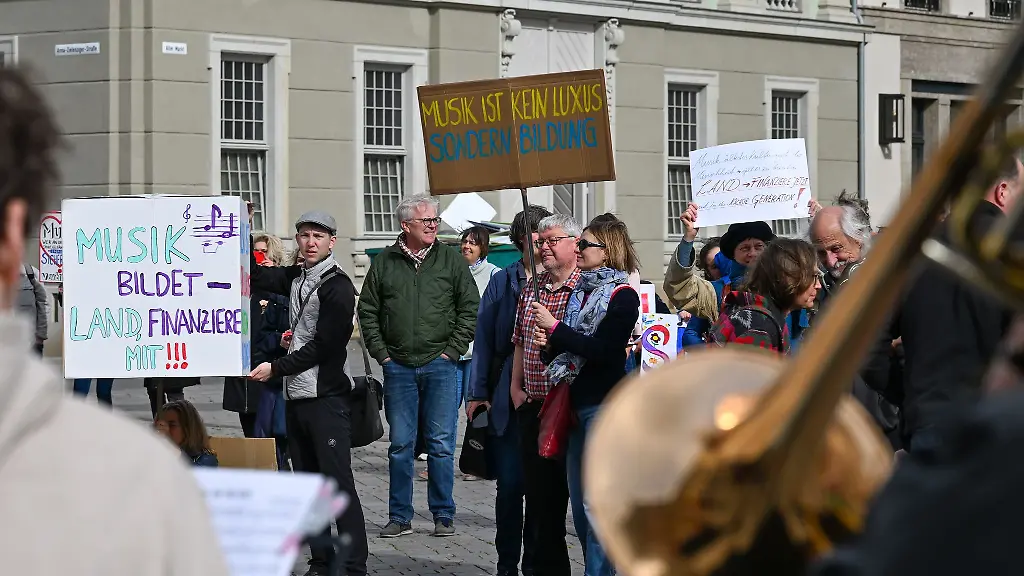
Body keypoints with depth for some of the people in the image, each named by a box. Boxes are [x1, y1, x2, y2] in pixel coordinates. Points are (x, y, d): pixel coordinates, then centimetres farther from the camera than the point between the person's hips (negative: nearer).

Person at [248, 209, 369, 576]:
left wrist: (276, 368, -13)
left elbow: (323, 346, -14)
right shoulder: (296, 278, 13)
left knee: (339, 483, -8)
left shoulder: (337, 287, -10)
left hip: (327, 398, -8)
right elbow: (255, 277, 23)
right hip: (295, 397, 8)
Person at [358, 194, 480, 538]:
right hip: (398, 367, 1)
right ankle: (400, 517, 12)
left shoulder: (451, 260, 4)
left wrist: (452, 350, -3)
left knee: (441, 444, 1)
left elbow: (470, 308, 4)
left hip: (440, 366, -1)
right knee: (400, 445, 5)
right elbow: (368, 311, 11)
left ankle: (443, 515, 10)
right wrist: (381, 353, 2)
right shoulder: (384, 263, 6)